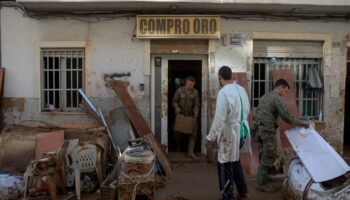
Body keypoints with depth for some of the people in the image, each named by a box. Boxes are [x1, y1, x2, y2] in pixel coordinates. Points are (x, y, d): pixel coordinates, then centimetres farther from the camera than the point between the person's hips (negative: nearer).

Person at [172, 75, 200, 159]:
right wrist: (176, 108, -22)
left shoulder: (195, 92, -1)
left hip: (191, 115, 2)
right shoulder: (179, 90, -7)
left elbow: (197, 104, 0)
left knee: (193, 133, -6)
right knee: (178, 132, 6)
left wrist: (196, 113, -15)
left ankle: (190, 152, 1)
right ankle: (178, 148, 33)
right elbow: (174, 101, -3)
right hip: (180, 114, -1)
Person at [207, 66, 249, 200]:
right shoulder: (241, 89, 3)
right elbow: (246, 111, 12)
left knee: (225, 164, 6)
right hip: (242, 129, 8)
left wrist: (211, 136, -12)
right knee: (235, 160, 23)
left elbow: (219, 118, -22)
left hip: (229, 131, -8)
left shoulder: (224, 92, -21)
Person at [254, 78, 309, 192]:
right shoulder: (277, 98, -10)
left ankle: (264, 180, 24)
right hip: (268, 130, -9)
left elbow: (257, 113, 20)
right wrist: (302, 123, -7)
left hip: (259, 129, 9)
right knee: (267, 158, -1)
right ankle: (261, 184, 6)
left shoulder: (265, 97, 19)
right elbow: (286, 116, -16)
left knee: (264, 157, 15)